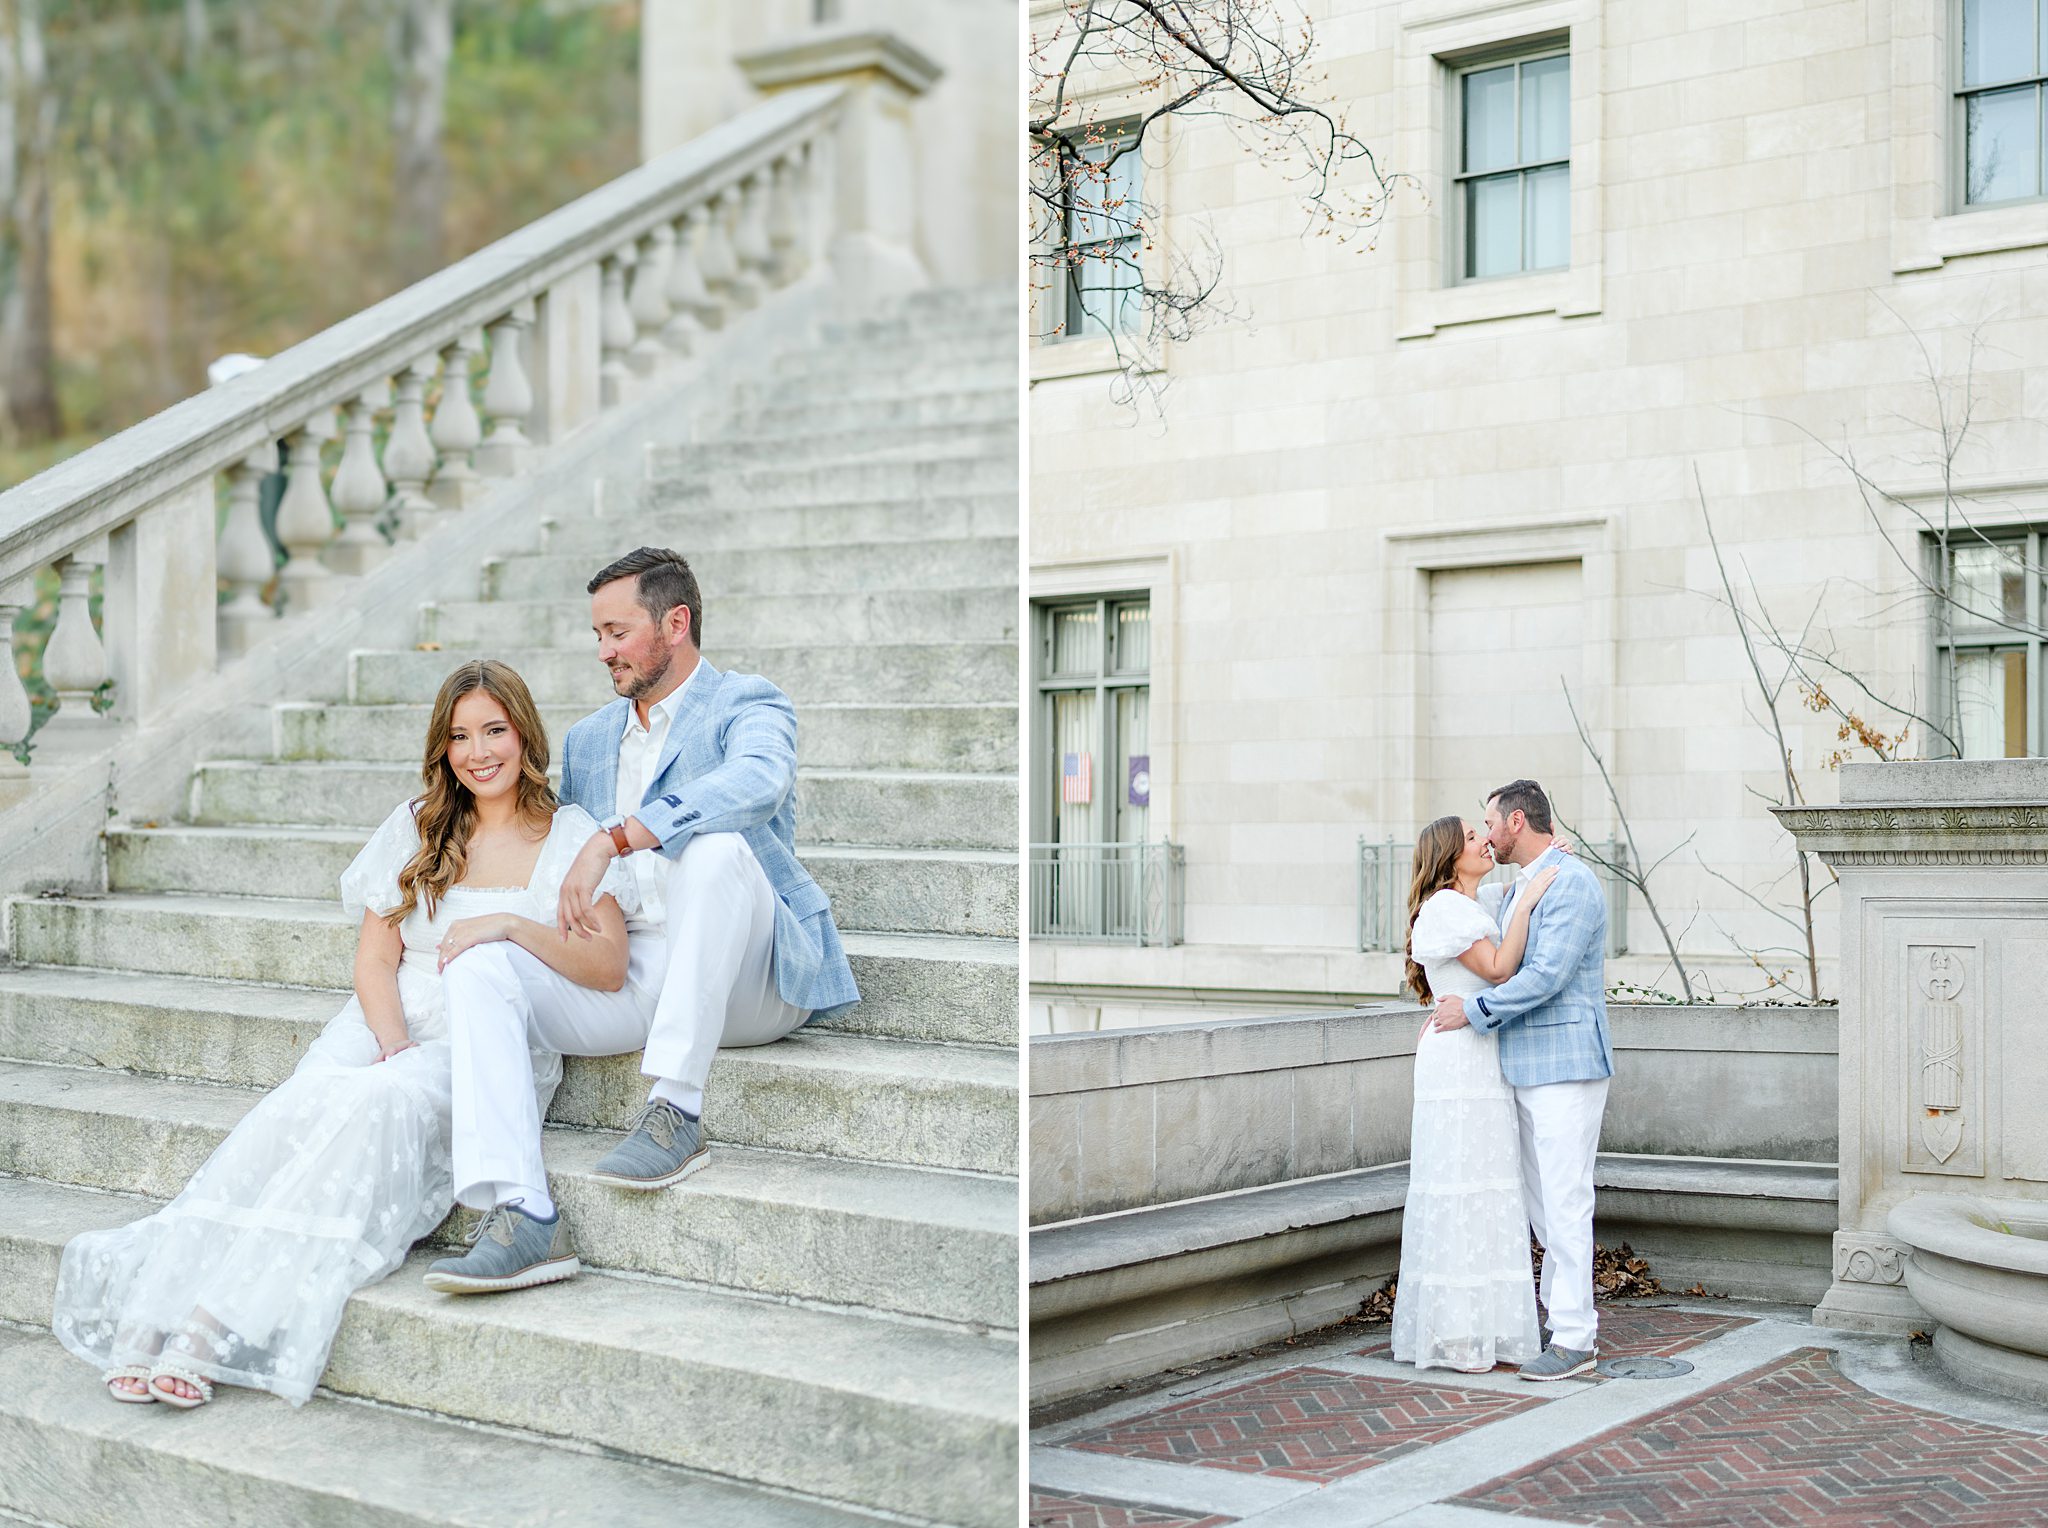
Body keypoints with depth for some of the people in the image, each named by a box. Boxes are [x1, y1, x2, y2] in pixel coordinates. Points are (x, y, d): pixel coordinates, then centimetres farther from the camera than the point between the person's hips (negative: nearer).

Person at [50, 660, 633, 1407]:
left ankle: (216, 1328, -39)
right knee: (305, 1100, -30)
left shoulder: (571, 836, 7)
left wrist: (513, 926, -19)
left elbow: (610, 966, -4)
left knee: (379, 1103, -34)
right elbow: (374, 960, 11)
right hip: (391, 1021, 3)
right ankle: (153, 1322, -40)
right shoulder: (417, 827, 17)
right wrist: (393, 1040, -9)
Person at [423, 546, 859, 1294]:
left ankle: (675, 1111, -31)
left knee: (715, 845, -35)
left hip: (744, 981, -6)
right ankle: (526, 1221, -32)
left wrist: (613, 839, -29)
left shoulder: (745, 704, 2)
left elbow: (758, 783, -24)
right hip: (624, 975, 6)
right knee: (479, 966, -18)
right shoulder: (588, 739, 24)